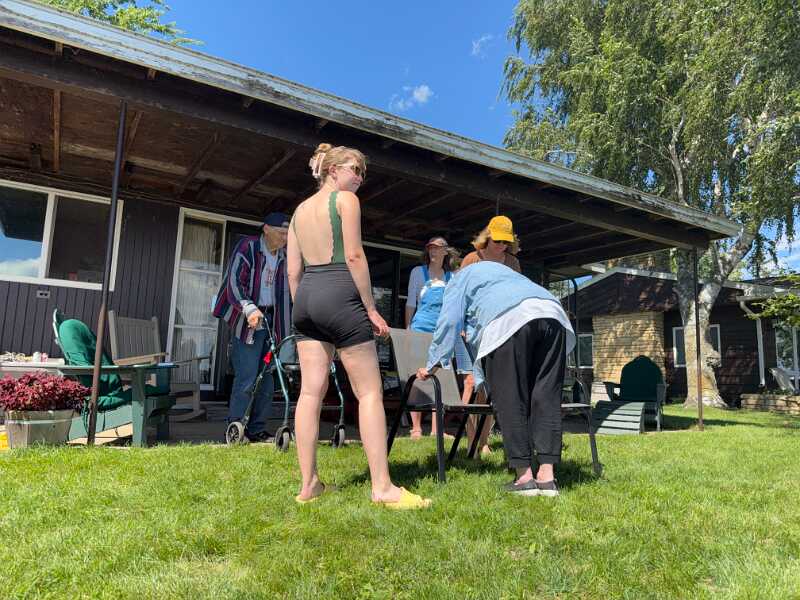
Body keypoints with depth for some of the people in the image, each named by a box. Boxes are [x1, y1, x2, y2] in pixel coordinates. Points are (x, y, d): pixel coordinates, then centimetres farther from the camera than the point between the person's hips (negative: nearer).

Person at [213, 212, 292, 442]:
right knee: (246, 378, -11)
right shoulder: (247, 247, -7)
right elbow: (234, 282, -16)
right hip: (247, 320, -6)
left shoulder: (285, 255, 11)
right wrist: (249, 309, -32)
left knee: (267, 379, 7)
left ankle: (257, 429, 16)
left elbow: (289, 288, 13)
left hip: (270, 321, 6)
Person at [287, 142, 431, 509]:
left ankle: (308, 484, 12)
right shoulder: (346, 199, 0)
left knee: (311, 392, 6)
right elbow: (353, 255, -10)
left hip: (306, 296, 8)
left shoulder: (300, 209, 19)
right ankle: (382, 487, -1)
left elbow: (293, 270, 15)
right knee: (370, 392, -3)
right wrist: (371, 309, -8)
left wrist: (301, 311, 20)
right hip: (340, 295, -7)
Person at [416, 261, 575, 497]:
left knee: (510, 400, 1)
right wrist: (480, 379, 51)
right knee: (546, 398, 6)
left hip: (509, 319, -6)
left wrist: (433, 365, 20)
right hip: (553, 313, 6)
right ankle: (547, 477, 5)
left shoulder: (461, 277, 28)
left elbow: (449, 321, 12)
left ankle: (524, 476, 3)